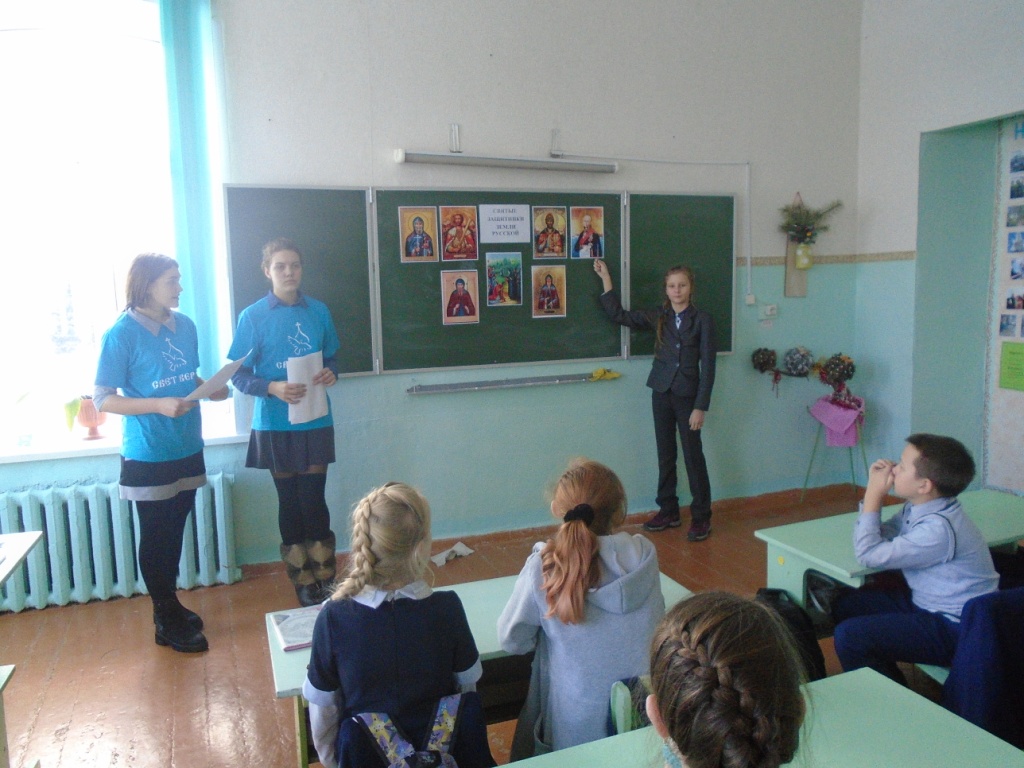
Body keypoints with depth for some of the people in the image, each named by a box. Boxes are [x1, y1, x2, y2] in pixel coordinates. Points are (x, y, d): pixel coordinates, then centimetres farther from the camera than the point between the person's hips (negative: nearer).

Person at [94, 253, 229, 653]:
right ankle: (167, 623, 22)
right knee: (156, 538, 7)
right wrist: (159, 404, -25)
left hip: (187, 450, 6)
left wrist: (210, 389, -3)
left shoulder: (184, 325, 4)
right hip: (148, 456, -6)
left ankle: (170, 605, 36)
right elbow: (102, 399, -13)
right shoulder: (122, 334, -14)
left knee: (174, 533, 18)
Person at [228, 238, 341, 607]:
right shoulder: (253, 316, -5)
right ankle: (303, 580, 25)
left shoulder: (318, 311, 2)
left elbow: (332, 357, 12)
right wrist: (273, 388, -22)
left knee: (313, 500, 2)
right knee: (290, 501, 9)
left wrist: (331, 373, -10)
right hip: (275, 424, -1)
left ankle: (325, 574, 21)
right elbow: (239, 374, -5)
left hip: (316, 422, 1)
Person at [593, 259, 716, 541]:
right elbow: (619, 315, 6)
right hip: (661, 393, 4)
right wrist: (606, 279, 2)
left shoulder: (702, 320, -6)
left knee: (693, 455, 1)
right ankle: (668, 511, 24)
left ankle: (701, 517, 12)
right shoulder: (658, 318, 6)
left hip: (688, 396, -4)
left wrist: (701, 407, -13)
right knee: (665, 454, 11)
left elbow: (707, 366, -9)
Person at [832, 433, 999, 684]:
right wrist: (874, 492, -5)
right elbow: (880, 535, 7)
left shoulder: (938, 528, -29)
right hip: (924, 603, 10)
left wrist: (874, 495, -19)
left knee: (849, 636, -21)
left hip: (955, 630, -10)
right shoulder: (917, 508, -1)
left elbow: (869, 554, -26)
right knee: (844, 605, 14)